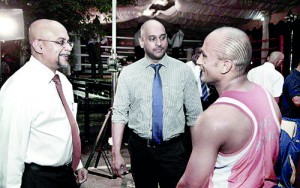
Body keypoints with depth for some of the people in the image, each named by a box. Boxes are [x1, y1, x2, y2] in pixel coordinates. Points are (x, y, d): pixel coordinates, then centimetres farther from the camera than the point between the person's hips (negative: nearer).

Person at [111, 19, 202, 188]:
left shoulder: (184, 71, -5)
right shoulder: (128, 73, -3)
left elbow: (194, 115, -2)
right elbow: (119, 114, -4)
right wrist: (116, 153, -8)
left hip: (174, 150, -1)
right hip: (140, 149, 1)